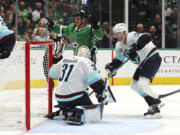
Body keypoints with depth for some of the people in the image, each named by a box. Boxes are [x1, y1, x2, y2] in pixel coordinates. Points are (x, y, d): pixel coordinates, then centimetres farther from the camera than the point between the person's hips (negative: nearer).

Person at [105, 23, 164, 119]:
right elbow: (118, 60, 11)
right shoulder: (119, 45, 7)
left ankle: (154, 108, -20)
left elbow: (146, 38, -36)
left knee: (142, 84, -23)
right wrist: (111, 67, -8)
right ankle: (157, 102, 21)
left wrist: (135, 47, -44)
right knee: (134, 85, 12)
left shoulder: (132, 36, -20)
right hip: (143, 63, 10)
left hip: (153, 58, -10)